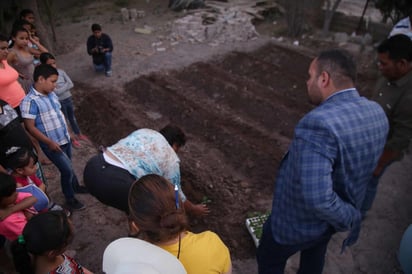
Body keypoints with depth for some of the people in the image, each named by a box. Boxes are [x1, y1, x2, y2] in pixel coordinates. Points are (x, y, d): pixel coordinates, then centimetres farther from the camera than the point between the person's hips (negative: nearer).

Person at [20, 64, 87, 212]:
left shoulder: (51, 95, 2)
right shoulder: (30, 101, -21)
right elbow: (30, 127, -20)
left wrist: (68, 133, 17)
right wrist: (50, 142, -20)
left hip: (65, 139, 7)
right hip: (52, 145, -7)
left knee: (68, 167, 24)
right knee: (67, 170, -1)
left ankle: (75, 186, 47)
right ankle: (70, 199, 19)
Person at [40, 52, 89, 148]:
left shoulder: (61, 71, -4)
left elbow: (71, 84, -8)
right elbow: (56, 92, -24)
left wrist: (60, 87, -17)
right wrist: (65, 86, -12)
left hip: (68, 98, 5)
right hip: (59, 102, -5)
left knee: (72, 118, 23)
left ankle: (78, 134, 42)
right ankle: (71, 138, 31)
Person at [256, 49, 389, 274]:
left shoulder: (319, 123, -39)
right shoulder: (376, 113, -11)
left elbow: (316, 197, -42)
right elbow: (360, 165, 3)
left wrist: (348, 218, -23)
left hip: (298, 221, -7)